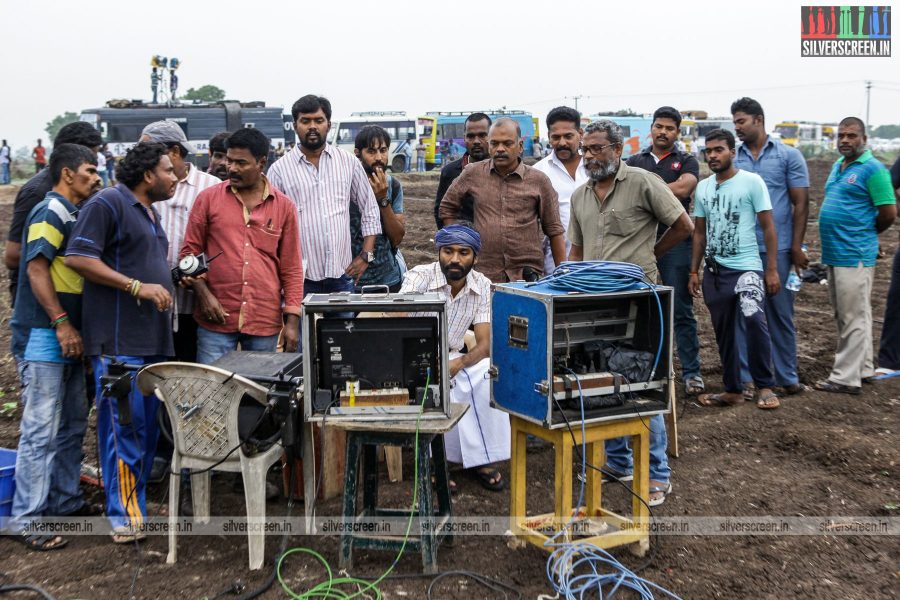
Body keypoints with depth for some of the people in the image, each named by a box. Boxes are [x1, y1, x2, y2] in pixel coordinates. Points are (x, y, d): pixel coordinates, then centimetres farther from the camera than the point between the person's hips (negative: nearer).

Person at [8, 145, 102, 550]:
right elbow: (36, 268, -19)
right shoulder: (50, 213, -12)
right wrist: (61, 323, -21)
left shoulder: (74, 215, 16)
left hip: (70, 333, 10)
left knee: (73, 424, 15)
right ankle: (27, 519, 1)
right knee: (41, 430, -6)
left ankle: (66, 501, 27)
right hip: (47, 335, -10)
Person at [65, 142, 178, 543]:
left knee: (148, 427, 12)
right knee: (125, 426, -7)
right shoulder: (106, 204, -7)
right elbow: (77, 257, -17)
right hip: (119, 340, -9)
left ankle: (139, 503, 23)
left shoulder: (150, 212, 22)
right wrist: (138, 287, -19)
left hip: (153, 340, 9)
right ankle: (124, 515, 1)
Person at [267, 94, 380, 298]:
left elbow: (370, 209, 13)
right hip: (300, 278, -2)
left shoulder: (349, 163, 8)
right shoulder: (279, 169, 2)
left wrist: (366, 255, 5)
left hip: (342, 274, 2)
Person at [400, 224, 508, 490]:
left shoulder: (482, 286, -4)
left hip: (453, 358, 3)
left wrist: (459, 363, -31)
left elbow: (485, 344, -9)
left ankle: (484, 458, -14)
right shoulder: (420, 276, -16)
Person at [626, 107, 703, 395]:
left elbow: (683, 188, -12)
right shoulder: (634, 161, 15)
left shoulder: (686, 161, 7)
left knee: (682, 310, -1)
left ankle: (691, 372, 4)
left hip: (675, 244, -2)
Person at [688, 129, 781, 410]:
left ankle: (765, 387, -12)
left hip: (746, 267, -6)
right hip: (714, 270, 6)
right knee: (723, 333, 11)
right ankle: (733, 390, 24)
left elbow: (768, 227, -4)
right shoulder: (703, 187, 10)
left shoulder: (752, 182, -4)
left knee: (754, 319, -27)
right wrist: (694, 271, 11)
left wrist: (772, 269, -8)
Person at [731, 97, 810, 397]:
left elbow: (800, 204, 0)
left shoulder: (789, 156, 2)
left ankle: (787, 377, 18)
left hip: (777, 249, -2)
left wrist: (796, 247, -6)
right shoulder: (733, 159, 8)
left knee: (781, 314, 7)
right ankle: (742, 376, 15)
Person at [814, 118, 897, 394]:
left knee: (854, 318, -4)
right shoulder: (837, 166, 15)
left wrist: (865, 234, 2)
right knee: (844, 316, 15)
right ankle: (863, 368, 26)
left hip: (855, 255, -9)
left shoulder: (872, 169, -11)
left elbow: (889, 213, -13)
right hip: (834, 253, 9)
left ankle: (846, 378, -1)